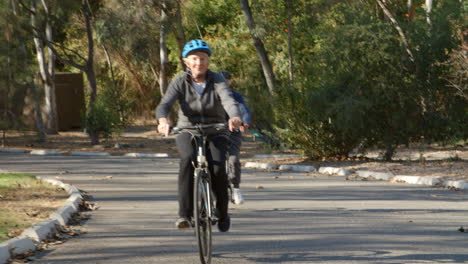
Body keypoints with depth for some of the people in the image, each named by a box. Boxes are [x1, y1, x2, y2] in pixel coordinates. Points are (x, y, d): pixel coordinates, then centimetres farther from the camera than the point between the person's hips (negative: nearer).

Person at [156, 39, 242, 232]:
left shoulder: (217, 80, -11)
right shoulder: (180, 82, -9)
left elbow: (228, 101, -28)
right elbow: (164, 104, -23)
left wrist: (235, 117, -51)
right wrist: (163, 121, -47)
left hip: (215, 133, 0)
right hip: (187, 131, 0)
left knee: (218, 169, -24)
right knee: (188, 159, -33)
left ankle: (222, 213, 4)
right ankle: (185, 213, -30)